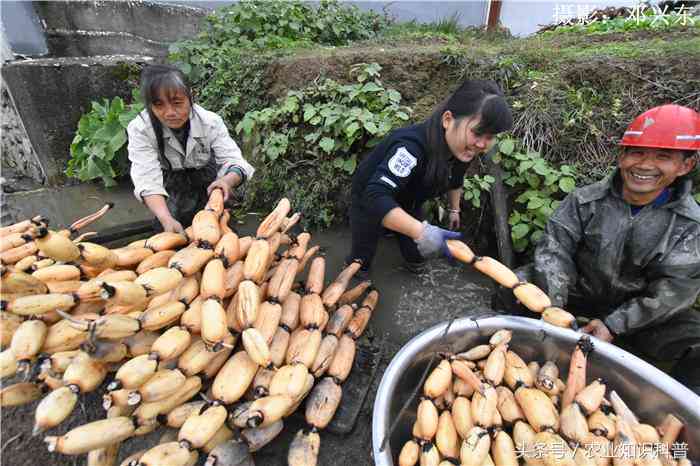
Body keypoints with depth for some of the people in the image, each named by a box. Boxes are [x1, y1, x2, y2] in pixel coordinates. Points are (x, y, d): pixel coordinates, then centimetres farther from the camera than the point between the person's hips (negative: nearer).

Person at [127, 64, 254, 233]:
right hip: (170, 184, 0)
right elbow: (148, 179, -34)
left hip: (206, 181, 1)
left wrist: (227, 181, -55)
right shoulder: (139, 129, -26)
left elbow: (233, 161, -29)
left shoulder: (210, 122, -25)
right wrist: (167, 220, -52)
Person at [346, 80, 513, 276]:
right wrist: (421, 231, -61)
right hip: (370, 200, -6)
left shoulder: (464, 148, -18)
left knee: (417, 256, 16)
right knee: (362, 260, 6)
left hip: (408, 202, 6)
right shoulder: (411, 146, -44)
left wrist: (454, 209, 16)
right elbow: (376, 197, -53)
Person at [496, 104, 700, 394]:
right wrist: (553, 307, -29)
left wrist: (614, 324, -22)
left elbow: (674, 289, -12)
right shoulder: (586, 200, -9)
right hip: (578, 291, 0)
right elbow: (555, 247, -16)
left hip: (641, 311, 1)